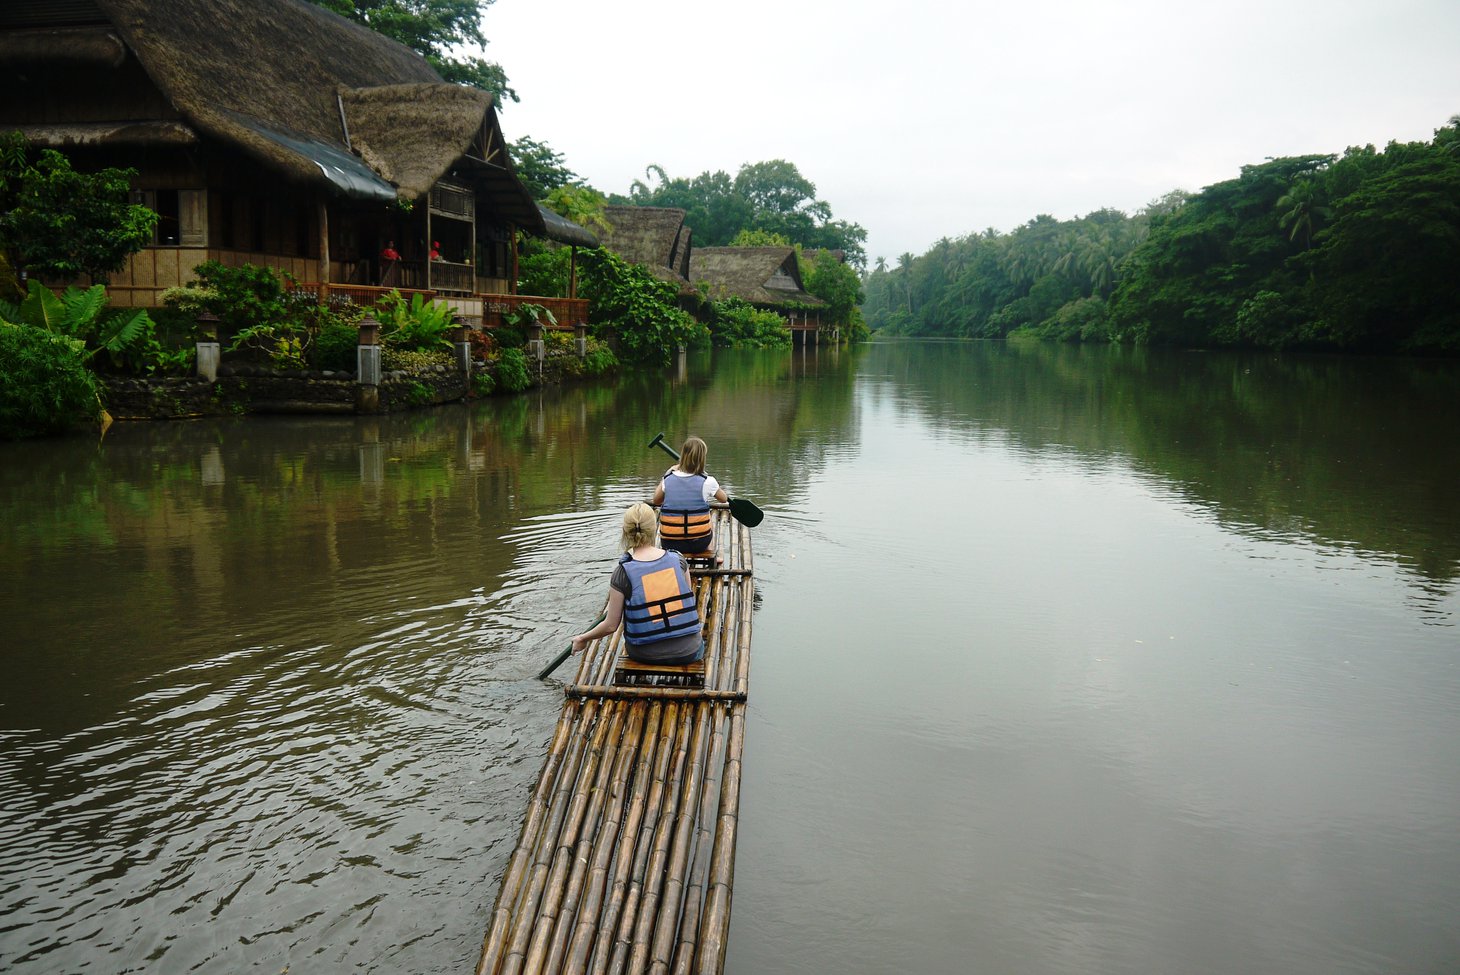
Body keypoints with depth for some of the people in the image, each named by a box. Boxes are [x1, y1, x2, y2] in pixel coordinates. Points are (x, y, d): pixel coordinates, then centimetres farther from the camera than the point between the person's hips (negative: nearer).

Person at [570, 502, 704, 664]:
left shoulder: (622, 573, -14)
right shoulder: (678, 560, -7)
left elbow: (611, 626, -9)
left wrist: (583, 639, 10)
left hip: (645, 654, -2)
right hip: (687, 653, 2)